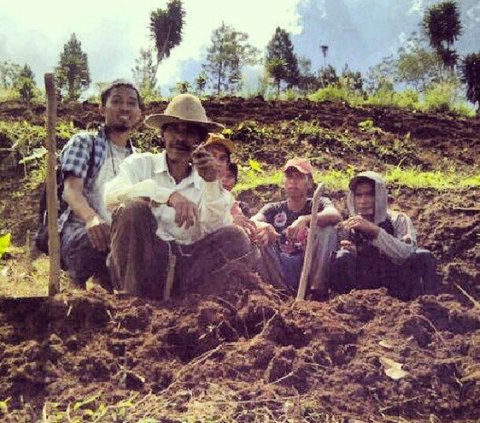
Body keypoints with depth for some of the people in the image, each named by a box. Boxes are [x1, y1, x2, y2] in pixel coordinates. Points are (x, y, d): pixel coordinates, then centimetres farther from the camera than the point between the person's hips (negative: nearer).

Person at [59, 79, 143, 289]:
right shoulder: (84, 142, 7)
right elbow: (72, 189, -9)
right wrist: (92, 218, -33)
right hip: (80, 230, -2)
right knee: (93, 242, -38)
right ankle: (78, 283, -7)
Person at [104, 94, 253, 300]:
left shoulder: (203, 181, 15)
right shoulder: (141, 164, 8)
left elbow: (215, 231, -1)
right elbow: (112, 194, -14)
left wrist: (212, 183, -15)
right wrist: (169, 195, -27)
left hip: (185, 268, 2)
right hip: (141, 261, -2)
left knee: (234, 237, -17)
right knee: (133, 209, -25)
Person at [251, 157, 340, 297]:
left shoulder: (318, 205, 7)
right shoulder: (273, 209, 11)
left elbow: (336, 216, -18)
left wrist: (305, 220, -37)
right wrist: (263, 226, -35)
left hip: (310, 268, -1)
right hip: (279, 272, 2)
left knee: (327, 228, -19)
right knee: (258, 233, -16)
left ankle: (318, 287, -24)